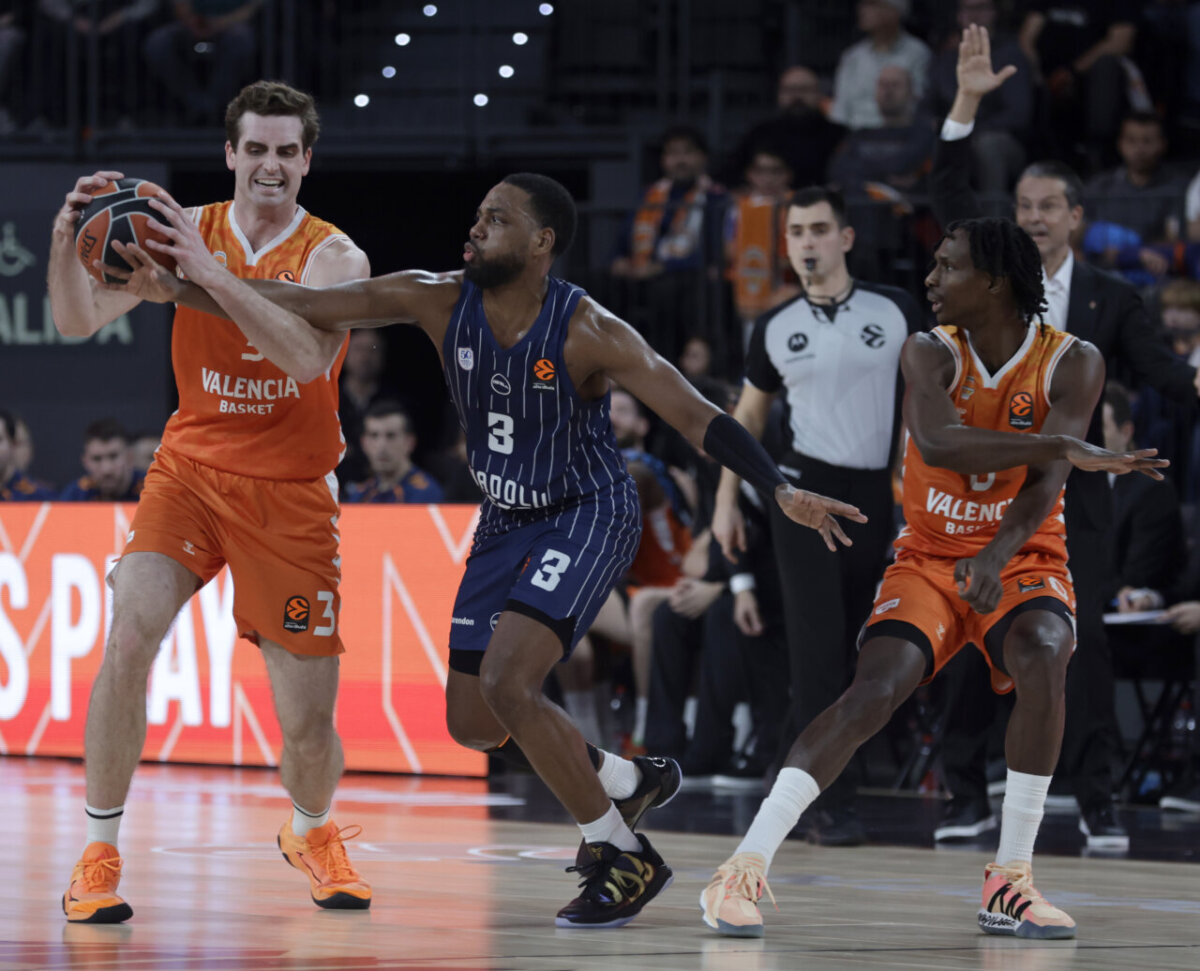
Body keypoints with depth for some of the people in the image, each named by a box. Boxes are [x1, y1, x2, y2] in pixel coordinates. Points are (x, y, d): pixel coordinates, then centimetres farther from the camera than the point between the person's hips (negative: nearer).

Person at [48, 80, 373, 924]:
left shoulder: (334, 257, -10)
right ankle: (99, 854, -9)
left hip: (290, 495, -1)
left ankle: (313, 832, 34)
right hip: (190, 467, 1)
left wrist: (209, 274, -38)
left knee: (310, 730, -1)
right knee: (127, 640, -23)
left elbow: (308, 357, -30)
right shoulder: (189, 230, -2)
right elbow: (79, 320, -7)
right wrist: (67, 235, -27)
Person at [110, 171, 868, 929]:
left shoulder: (589, 333, -23)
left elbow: (697, 418, -22)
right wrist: (180, 290, -18)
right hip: (507, 521, 7)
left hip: (589, 517, -7)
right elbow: (297, 304, -11)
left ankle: (622, 859, -9)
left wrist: (783, 492, -33)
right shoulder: (439, 301, -11)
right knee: (473, 722, 9)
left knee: (506, 683, -25)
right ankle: (630, 783, 34)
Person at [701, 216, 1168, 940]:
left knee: (1042, 657, -32)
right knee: (875, 690, -22)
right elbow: (937, 443, -29)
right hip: (930, 557, 0)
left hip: (1023, 560, 0)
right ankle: (746, 869, -20)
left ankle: (1011, 882, -22)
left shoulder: (1073, 364, -9)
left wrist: (997, 557, -38)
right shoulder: (931, 355, -9)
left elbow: (1047, 482, -20)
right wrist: (1063, 446, -35)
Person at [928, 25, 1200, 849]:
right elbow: (950, 194, -3)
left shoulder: (1109, 299, 6)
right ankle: (970, 796, 10)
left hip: (1073, 494, -1)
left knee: (1083, 640, -6)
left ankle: (1097, 800, -3)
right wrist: (967, 104, -14)